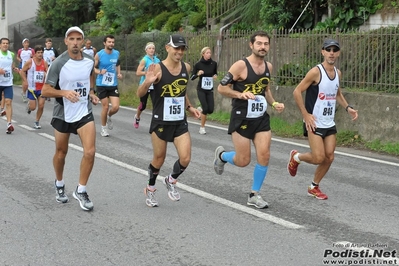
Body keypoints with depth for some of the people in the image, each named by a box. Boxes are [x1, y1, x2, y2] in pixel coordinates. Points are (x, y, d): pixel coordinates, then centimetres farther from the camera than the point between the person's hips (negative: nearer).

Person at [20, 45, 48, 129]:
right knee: (33, 108, -2)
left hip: (42, 88, 3)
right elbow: (22, 71, -1)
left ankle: (37, 121, 14)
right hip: (32, 88, -3)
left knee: (41, 106, -4)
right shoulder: (30, 62, -9)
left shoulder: (44, 63, 0)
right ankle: (29, 105, 35)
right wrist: (25, 81, -11)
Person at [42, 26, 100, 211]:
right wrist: (64, 93, -31)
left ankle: (81, 191, 5)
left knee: (90, 152, -12)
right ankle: (59, 185, 42)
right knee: (61, 153, 14)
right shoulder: (58, 64, -18)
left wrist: (91, 93, 7)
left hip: (85, 112, 2)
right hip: (62, 114, -2)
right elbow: (45, 91, -15)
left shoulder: (90, 61, -4)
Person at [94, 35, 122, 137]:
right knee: (105, 107, 0)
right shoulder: (99, 55, -10)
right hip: (101, 84, -3)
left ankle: (109, 117, 28)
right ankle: (103, 128, 21)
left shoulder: (117, 53, 2)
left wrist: (119, 73, 6)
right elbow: (93, 68, -4)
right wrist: (100, 72, -23)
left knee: (116, 107, -7)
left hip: (113, 84, 3)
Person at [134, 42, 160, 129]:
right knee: (143, 105, 7)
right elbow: (138, 73, -17)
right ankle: (137, 117, 37)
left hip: (154, 86, 4)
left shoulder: (157, 60, 6)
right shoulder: (144, 60, -9)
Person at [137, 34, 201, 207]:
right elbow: (139, 94, -17)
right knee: (159, 158, 9)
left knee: (185, 158, -6)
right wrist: (147, 82, -36)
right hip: (161, 122, -4)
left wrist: (189, 107, 9)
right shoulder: (158, 69, -15)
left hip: (180, 122, 4)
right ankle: (150, 189, 34)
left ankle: (171, 181, 25)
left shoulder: (186, 68, 3)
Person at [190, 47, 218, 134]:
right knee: (205, 108, -12)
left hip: (210, 90, 3)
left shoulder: (214, 64, -2)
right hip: (201, 89, -3)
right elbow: (192, 77, -4)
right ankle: (202, 127, 6)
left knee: (210, 110, -4)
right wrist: (198, 74, -23)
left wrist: (215, 76, -6)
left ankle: (201, 110, 31)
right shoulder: (198, 64, -9)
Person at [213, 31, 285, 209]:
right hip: (242, 119, -5)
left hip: (261, 118, 6)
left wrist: (274, 103, 6)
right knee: (243, 161, 0)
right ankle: (221, 155, 34)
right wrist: (240, 95, -26)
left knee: (264, 156, -5)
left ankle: (254, 195, 11)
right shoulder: (241, 65, -14)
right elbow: (221, 88, -11)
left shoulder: (268, 67, 7)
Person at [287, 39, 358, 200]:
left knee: (329, 157, 5)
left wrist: (347, 108, 9)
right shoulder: (316, 72, -15)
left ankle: (314, 187, 23)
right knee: (319, 158, -11)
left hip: (330, 124, 7)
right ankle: (296, 157, 20)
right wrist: (306, 115, -18)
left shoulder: (337, 73, 7)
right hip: (314, 123, -7)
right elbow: (297, 92, -14)